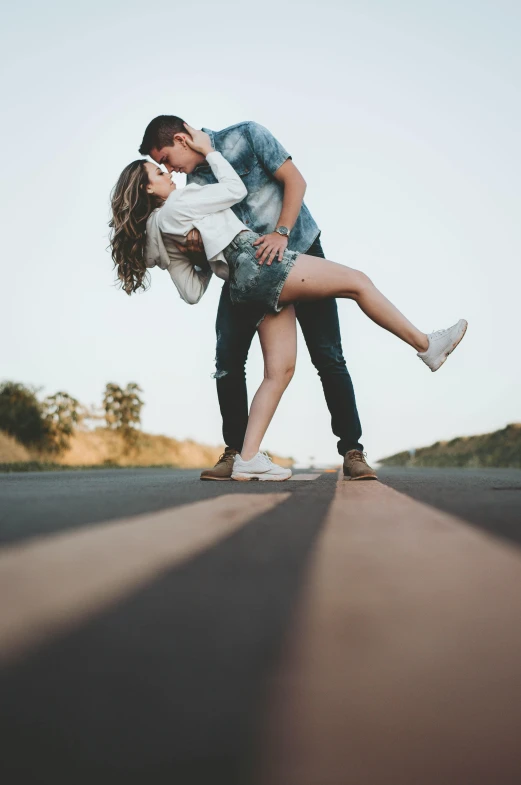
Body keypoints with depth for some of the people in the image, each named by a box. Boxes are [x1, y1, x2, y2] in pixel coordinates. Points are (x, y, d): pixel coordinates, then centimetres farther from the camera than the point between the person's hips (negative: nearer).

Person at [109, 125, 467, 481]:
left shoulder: (165, 240, 23)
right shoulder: (175, 207, -3)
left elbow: (192, 292, 22)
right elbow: (236, 189, 3)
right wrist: (208, 150, 10)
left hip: (248, 287, 9)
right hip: (257, 263, -9)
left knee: (279, 370, 4)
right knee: (357, 281, -5)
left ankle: (248, 459, -3)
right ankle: (427, 346, 3)